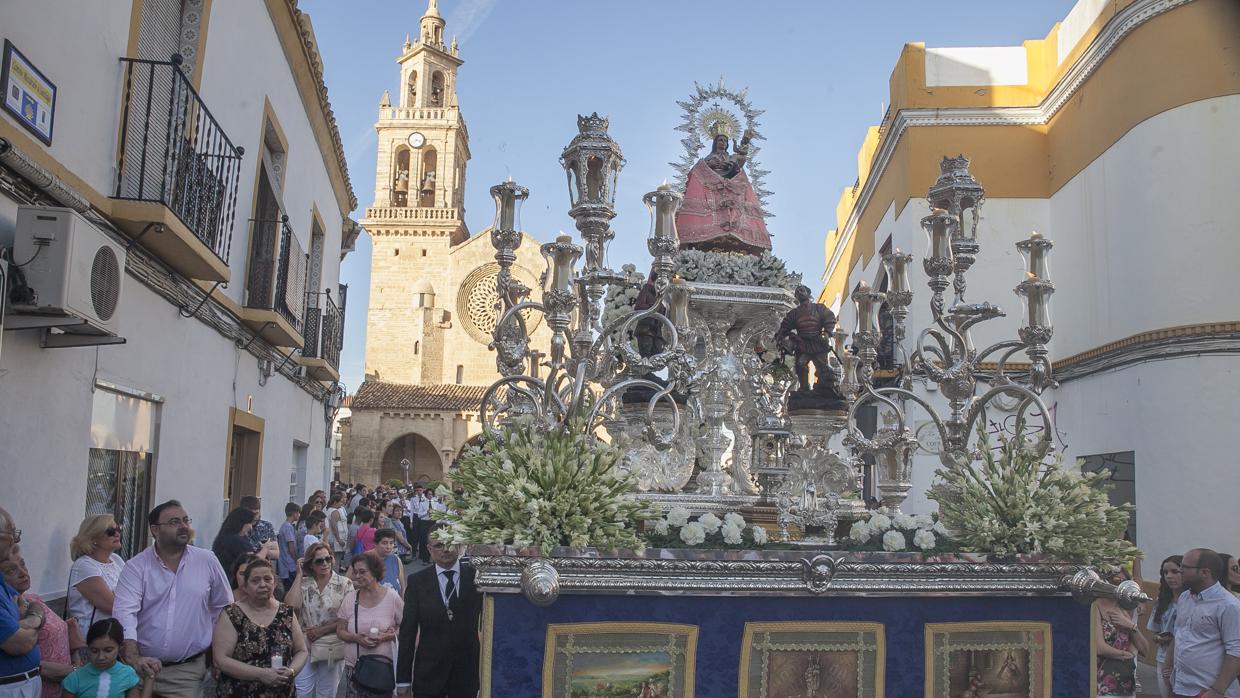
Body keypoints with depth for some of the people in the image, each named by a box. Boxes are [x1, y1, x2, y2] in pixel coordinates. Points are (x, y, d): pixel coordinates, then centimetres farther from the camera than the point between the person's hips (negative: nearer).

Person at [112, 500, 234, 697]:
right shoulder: (136, 566, -4)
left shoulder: (207, 561, 1)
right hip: (144, 666, 0)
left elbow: (223, 607, 11)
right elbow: (124, 613, -16)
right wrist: (133, 658, -29)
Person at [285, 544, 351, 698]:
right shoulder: (303, 583, 0)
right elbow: (291, 605, -18)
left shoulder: (344, 584, -5)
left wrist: (322, 630, -12)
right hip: (305, 646, 1)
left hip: (331, 647, -1)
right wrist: (299, 575, -11)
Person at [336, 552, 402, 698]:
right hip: (353, 667, 2)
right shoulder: (349, 598, 1)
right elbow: (340, 631, 6)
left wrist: (388, 636, -16)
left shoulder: (392, 597, -5)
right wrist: (356, 638, -13)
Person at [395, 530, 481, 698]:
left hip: (467, 671, 0)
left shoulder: (475, 575, -2)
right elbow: (408, 630, -1)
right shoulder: (417, 581, -1)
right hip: (429, 672, 0)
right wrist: (403, 678, -2)